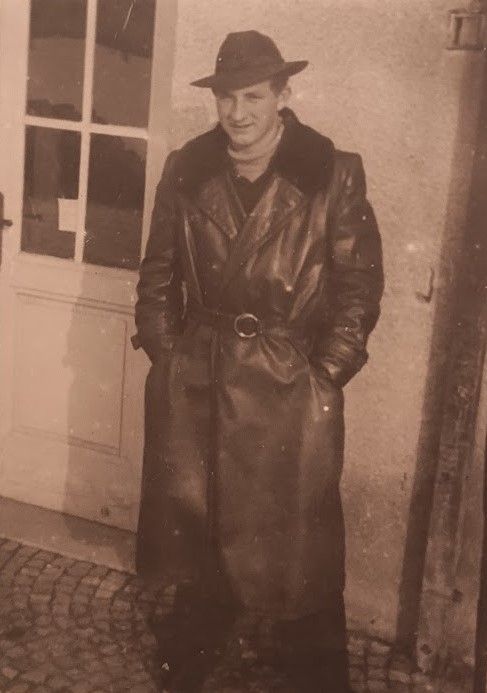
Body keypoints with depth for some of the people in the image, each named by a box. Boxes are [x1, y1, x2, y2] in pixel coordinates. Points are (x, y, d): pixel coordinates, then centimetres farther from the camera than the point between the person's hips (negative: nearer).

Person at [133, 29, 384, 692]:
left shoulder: (333, 174, -8)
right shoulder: (186, 169, 2)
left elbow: (360, 284, -5)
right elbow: (159, 271, 9)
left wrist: (324, 375, -8)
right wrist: (165, 353, 3)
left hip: (292, 388, -3)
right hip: (193, 382, 4)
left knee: (297, 542, 6)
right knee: (194, 529, 17)